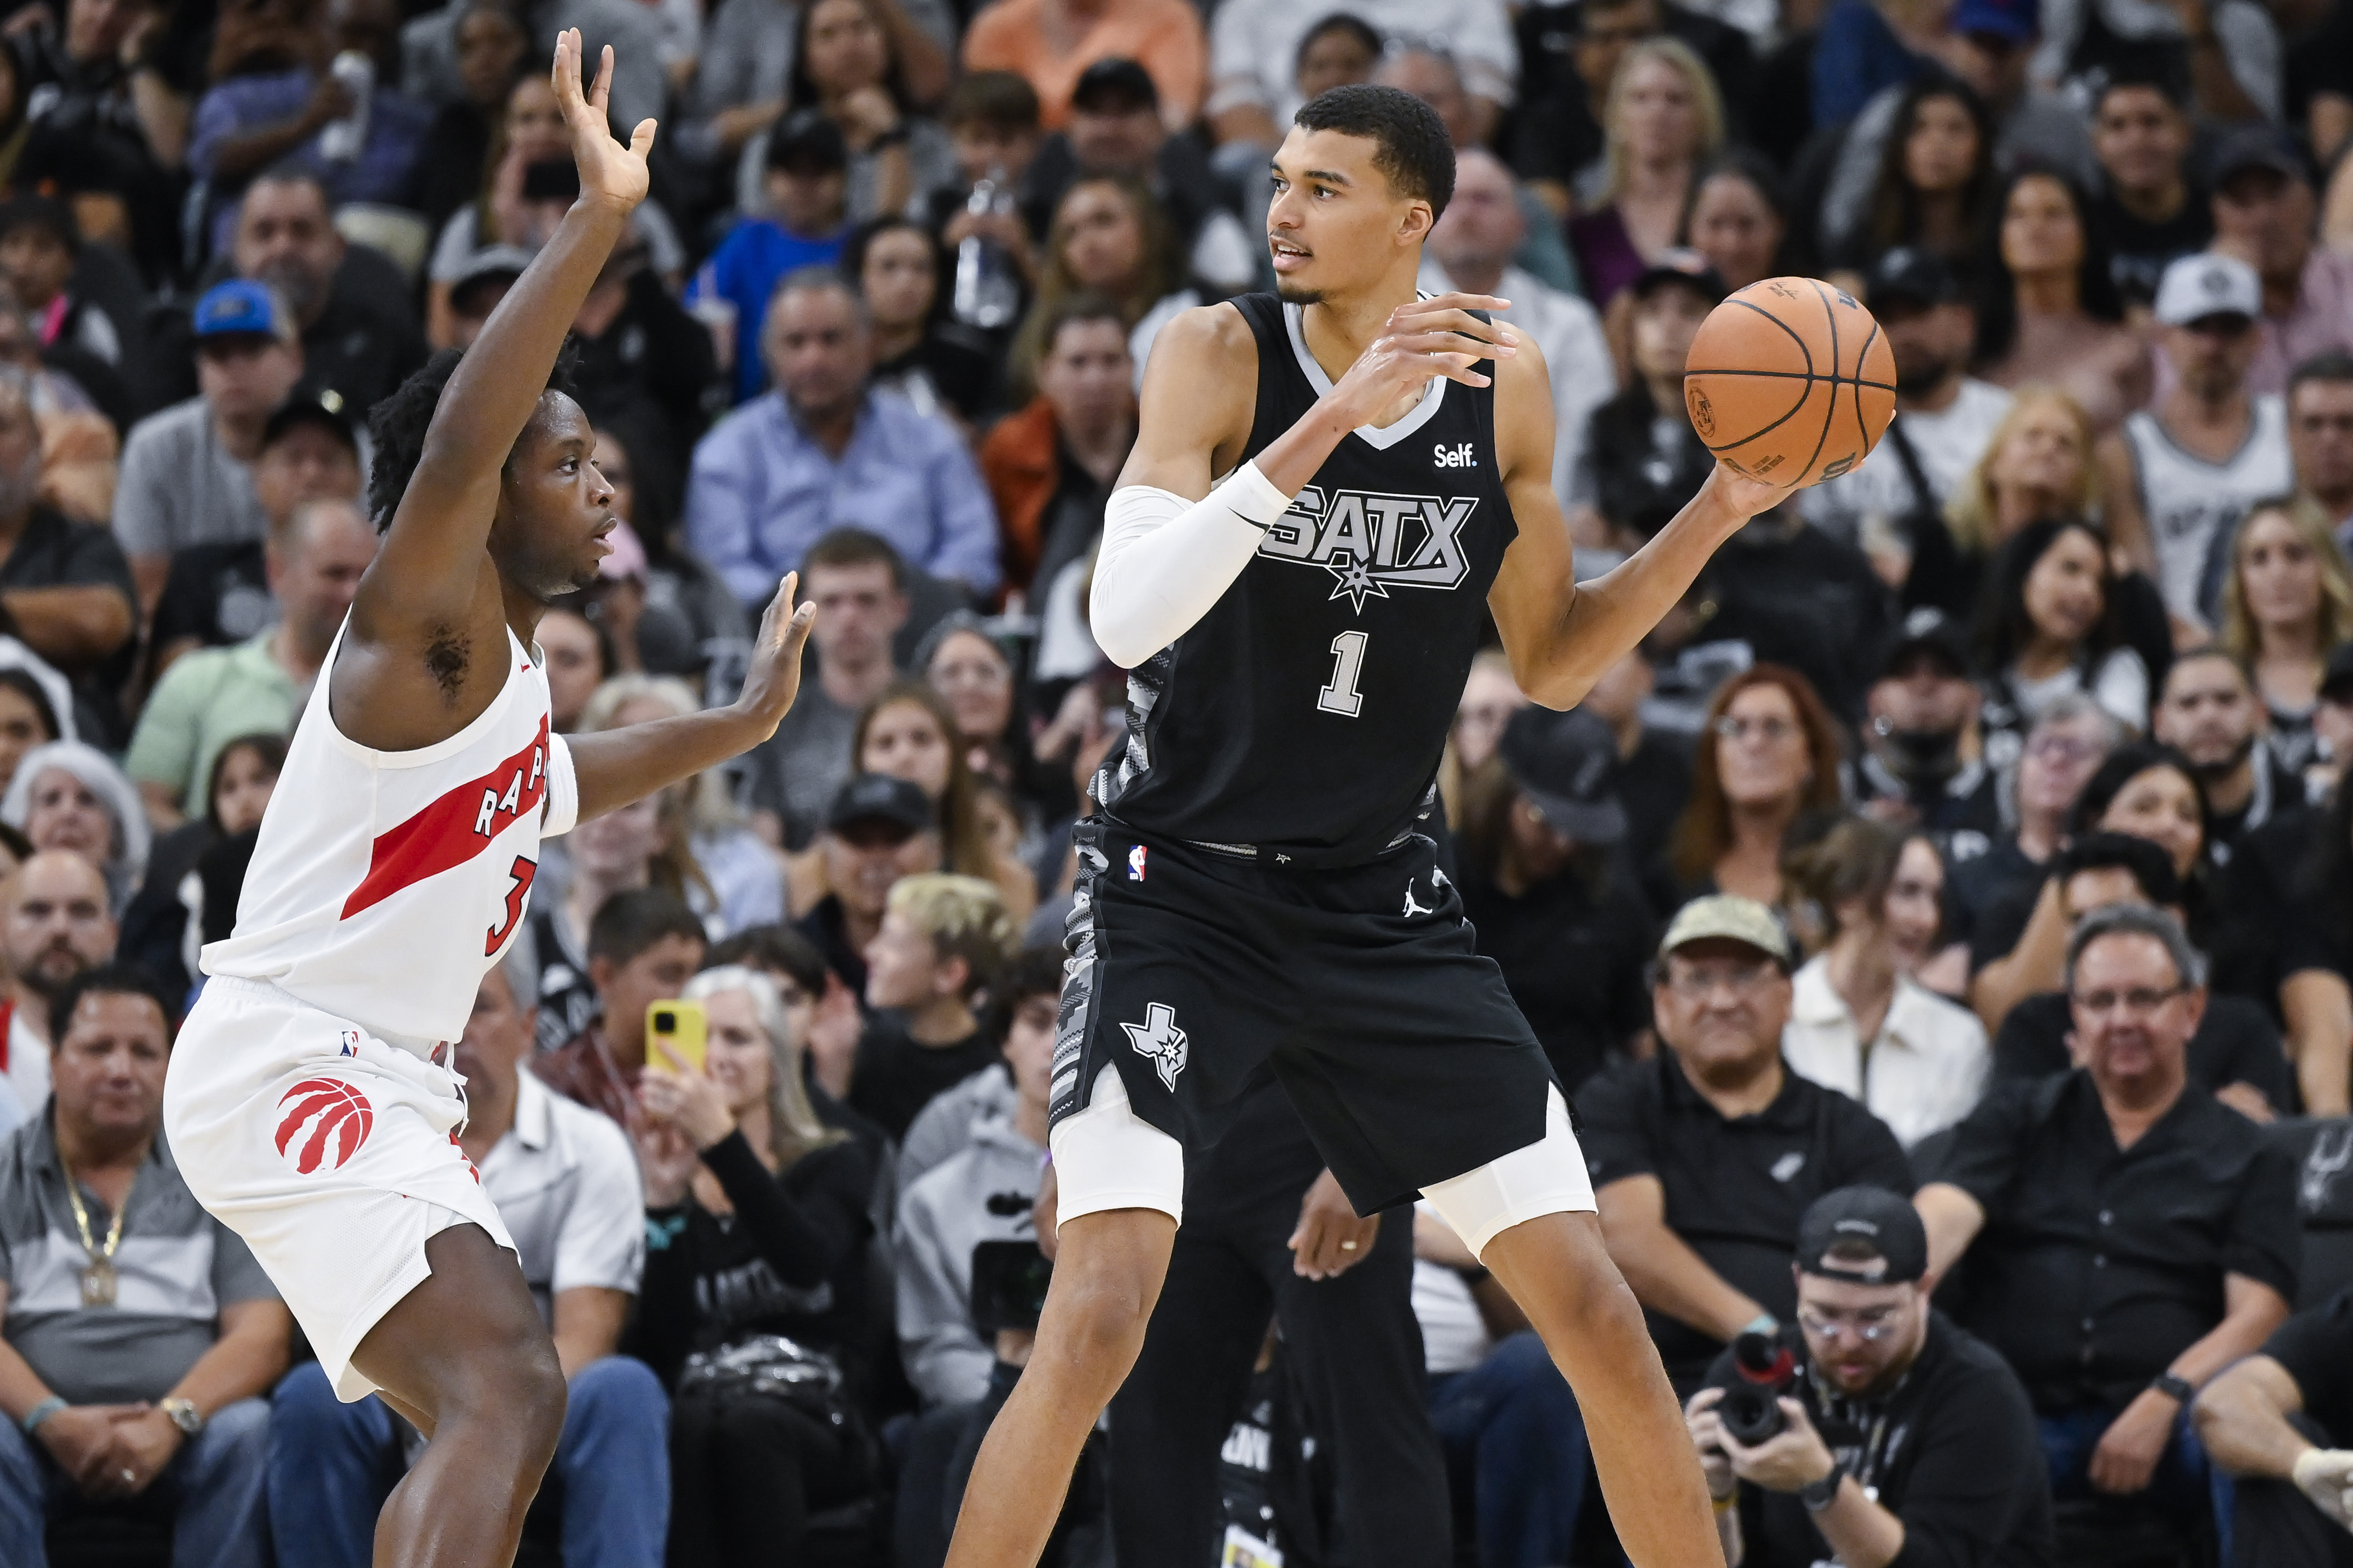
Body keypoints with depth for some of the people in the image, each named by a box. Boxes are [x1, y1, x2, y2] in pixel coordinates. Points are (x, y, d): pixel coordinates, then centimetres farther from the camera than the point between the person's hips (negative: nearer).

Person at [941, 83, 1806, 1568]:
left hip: (1382, 895, 4)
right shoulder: (1223, 354, -12)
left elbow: (1551, 664, 11)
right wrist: (1331, 421, -33)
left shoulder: (1504, 386, -1)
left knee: (1599, 1315, 3)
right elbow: (1127, 619, -27)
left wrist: (1716, 516, -3)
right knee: (1098, 1320, -19)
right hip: (1185, 887, -4)